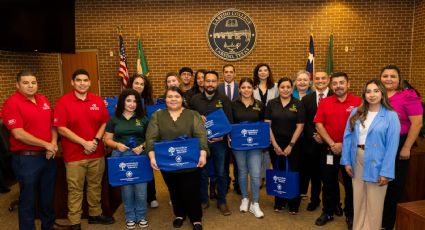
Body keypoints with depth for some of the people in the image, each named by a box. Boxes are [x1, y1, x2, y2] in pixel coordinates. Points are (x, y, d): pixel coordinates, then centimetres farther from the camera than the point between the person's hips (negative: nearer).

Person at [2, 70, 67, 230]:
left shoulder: (43, 100, 7)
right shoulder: (12, 103, -13)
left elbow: (52, 124, 12)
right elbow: (19, 134, -19)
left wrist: (54, 143, -6)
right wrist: (46, 145, -17)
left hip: (48, 156, 7)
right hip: (26, 158, -6)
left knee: (48, 194, 20)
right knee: (28, 198, 8)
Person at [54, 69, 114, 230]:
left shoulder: (98, 101, 5)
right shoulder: (63, 102, -7)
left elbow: (104, 123, 7)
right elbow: (61, 128, -11)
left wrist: (96, 140, -9)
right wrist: (84, 143, -16)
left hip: (97, 153, 4)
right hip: (74, 154, -3)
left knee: (95, 186, 16)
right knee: (75, 189, 5)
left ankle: (95, 214, 32)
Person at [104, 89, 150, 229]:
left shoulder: (143, 119, 7)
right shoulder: (114, 119, 5)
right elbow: (107, 139, 6)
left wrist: (142, 146, -12)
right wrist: (117, 145, -13)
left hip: (140, 156, 0)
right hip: (120, 156, 0)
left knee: (141, 189, 0)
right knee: (126, 188, 8)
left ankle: (141, 216, 20)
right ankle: (130, 217, 25)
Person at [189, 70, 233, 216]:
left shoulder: (224, 99, 1)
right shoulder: (195, 99, 4)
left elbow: (229, 120, -3)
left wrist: (222, 135, -16)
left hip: (219, 141, -1)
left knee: (220, 172, 7)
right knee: (202, 172, 11)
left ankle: (222, 202, 22)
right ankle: (203, 200, 27)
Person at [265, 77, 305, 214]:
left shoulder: (298, 105, -1)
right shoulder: (271, 104, 3)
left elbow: (300, 127, -4)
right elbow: (267, 125, 0)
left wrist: (290, 145, -9)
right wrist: (275, 145, -6)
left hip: (293, 144, -1)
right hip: (275, 144, 1)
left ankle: (293, 204, 18)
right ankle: (279, 203, 23)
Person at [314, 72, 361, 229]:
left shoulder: (358, 102, -5)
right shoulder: (324, 102, 3)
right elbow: (319, 125, -1)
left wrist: (345, 144, -12)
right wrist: (332, 144, -10)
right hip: (329, 150, 2)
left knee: (350, 183, 10)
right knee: (329, 182, 12)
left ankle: (350, 215, 25)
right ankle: (328, 212, 28)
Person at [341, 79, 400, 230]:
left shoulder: (391, 116, -7)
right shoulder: (356, 113, 5)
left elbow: (392, 146, -10)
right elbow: (348, 137, 4)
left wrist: (386, 171, -14)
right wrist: (347, 161, -1)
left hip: (376, 163, -3)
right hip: (357, 161, 4)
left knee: (374, 203, 8)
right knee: (358, 200, 15)